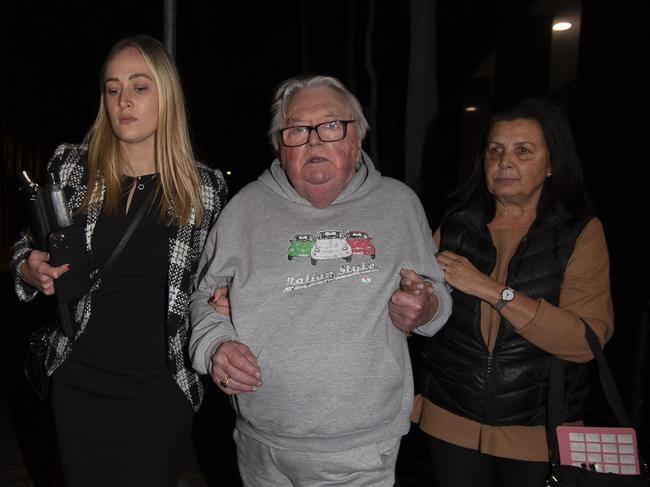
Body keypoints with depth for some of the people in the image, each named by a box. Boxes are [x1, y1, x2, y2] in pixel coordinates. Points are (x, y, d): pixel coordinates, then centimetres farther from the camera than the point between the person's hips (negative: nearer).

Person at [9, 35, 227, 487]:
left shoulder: (205, 188, -7)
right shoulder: (72, 166, -3)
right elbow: (26, 251, 9)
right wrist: (33, 271, -12)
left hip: (162, 387, -2)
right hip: (79, 381, 2)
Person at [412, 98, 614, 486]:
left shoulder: (581, 231, -9)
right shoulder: (456, 223, -2)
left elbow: (587, 340, -20)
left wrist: (491, 289, -26)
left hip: (538, 428, -1)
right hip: (452, 418, 2)